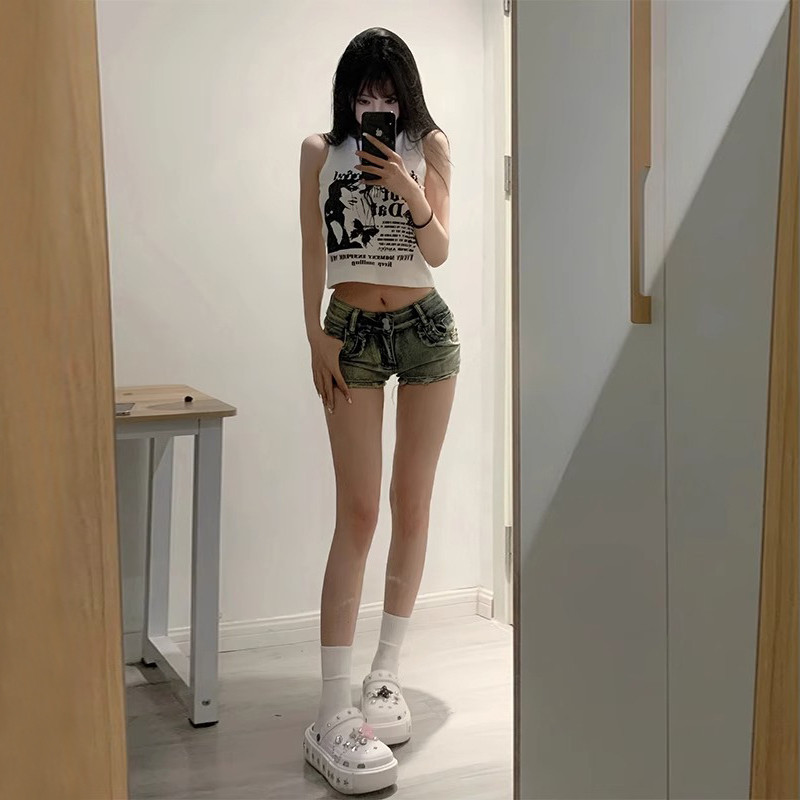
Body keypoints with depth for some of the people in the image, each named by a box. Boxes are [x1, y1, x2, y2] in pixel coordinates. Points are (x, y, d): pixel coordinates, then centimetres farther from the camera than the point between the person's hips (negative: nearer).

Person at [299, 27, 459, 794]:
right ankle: (333, 714, -10)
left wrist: (410, 192, -16)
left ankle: (385, 676, 16)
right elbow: (313, 252, 3)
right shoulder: (320, 150, 5)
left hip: (425, 328, 2)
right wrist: (316, 335, -6)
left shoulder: (429, 145, 6)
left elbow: (440, 250, 1)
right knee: (357, 513, -10)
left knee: (411, 504, 3)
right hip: (351, 331, -1)